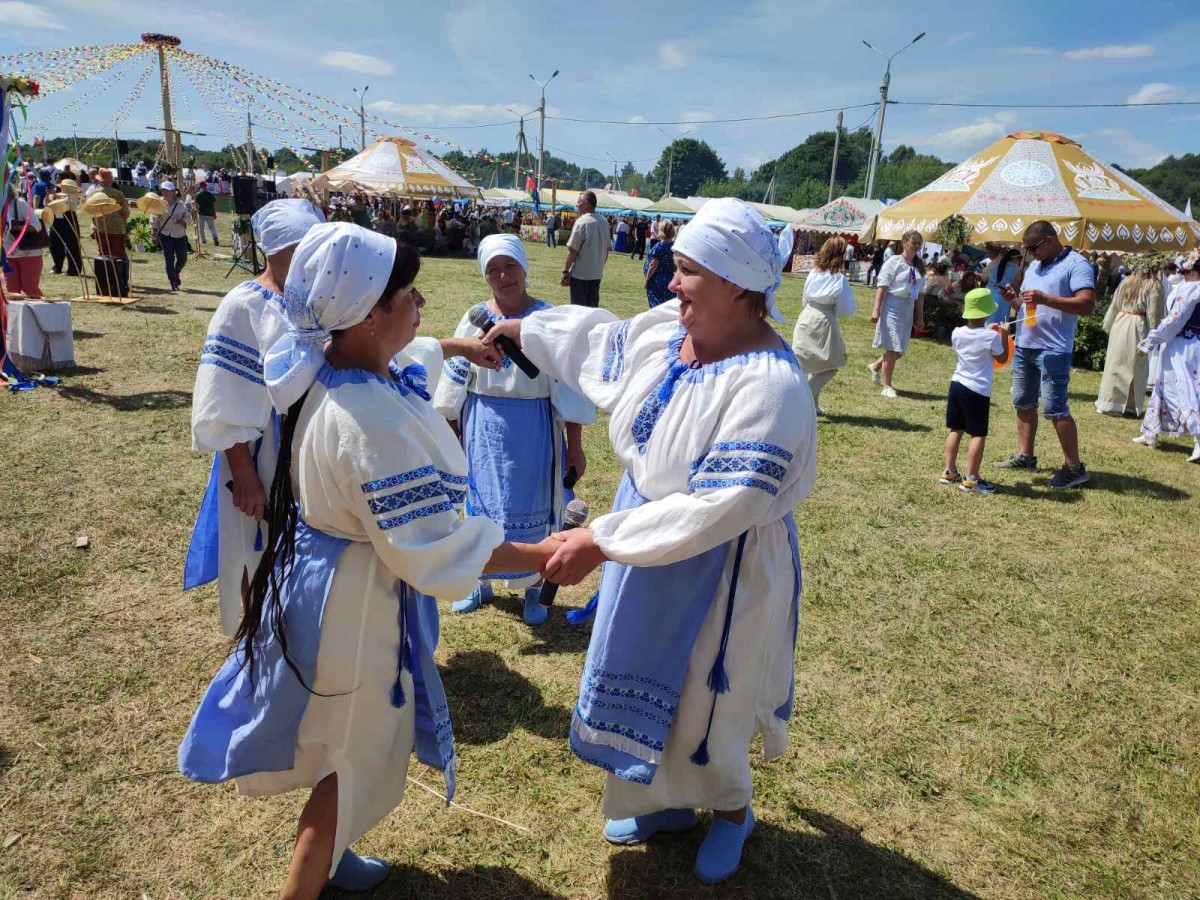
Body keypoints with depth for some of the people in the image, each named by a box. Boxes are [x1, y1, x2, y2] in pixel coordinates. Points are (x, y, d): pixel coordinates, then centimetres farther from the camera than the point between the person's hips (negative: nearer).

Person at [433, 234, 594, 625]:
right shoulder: (474, 318, 1)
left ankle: (534, 589, 29)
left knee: (533, 509, 8)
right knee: (482, 506, 15)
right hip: (483, 432, 3)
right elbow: (456, 382, 8)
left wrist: (575, 446, -8)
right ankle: (482, 582, 36)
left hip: (533, 434, -3)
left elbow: (568, 386, -8)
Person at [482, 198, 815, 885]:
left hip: (719, 568, -7)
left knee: (701, 700, 13)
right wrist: (522, 329, 24)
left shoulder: (768, 387, -31)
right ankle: (667, 802, 49)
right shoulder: (666, 328, -7)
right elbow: (603, 339, 14)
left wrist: (600, 542, -31)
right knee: (651, 678, 23)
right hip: (649, 535, 8)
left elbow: (715, 512, -34)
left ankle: (732, 810, 46)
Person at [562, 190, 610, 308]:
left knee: (578, 308, 0)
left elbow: (572, 250, -16)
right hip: (597, 273, 7)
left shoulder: (582, 222, -14)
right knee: (592, 308, 12)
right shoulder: (604, 223, 7)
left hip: (580, 273, -7)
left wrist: (565, 271, -11)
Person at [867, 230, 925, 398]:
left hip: (908, 310, 7)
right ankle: (887, 386, 5)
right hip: (893, 307, -6)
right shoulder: (894, 262, -7)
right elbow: (882, 287, -11)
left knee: (900, 349, 9)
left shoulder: (919, 267, 11)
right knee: (893, 348, -5)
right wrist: (876, 309, -17)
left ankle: (875, 366, 35)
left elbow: (919, 294, 14)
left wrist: (920, 315, 12)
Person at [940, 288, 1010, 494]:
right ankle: (971, 479, 0)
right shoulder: (990, 336, -13)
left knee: (956, 430, 16)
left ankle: (949, 471, 21)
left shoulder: (957, 333, 2)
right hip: (978, 391, -6)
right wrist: (1003, 335, 10)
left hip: (957, 384, 6)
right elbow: (1003, 358, 1)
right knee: (979, 435, 0)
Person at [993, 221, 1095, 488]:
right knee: (1023, 403, 14)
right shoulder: (1033, 266, 15)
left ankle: (1074, 467, 0)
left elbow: (1087, 305, -20)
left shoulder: (1076, 264, -10)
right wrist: (1013, 299, 1)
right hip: (1024, 345, 9)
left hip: (1053, 349, -8)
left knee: (1055, 408, -8)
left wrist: (1046, 299, -28)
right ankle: (1025, 455, 26)